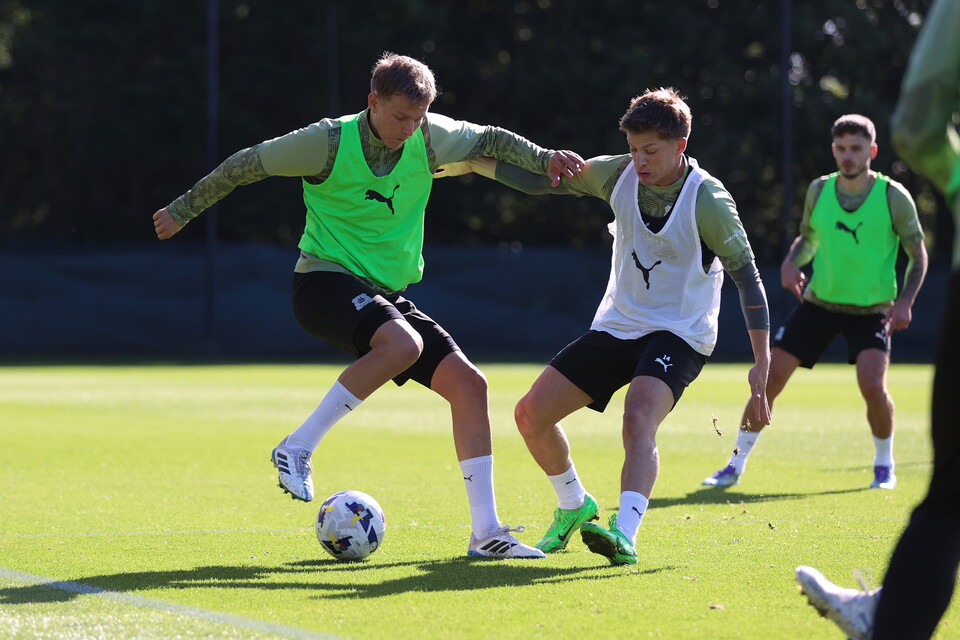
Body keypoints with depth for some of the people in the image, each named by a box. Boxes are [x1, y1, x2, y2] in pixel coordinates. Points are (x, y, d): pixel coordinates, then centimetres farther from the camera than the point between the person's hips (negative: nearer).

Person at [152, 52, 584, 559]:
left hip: (385, 294, 7)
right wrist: (182, 210, 8)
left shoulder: (429, 138, 0)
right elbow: (247, 165, -1)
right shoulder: (329, 142, -13)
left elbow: (491, 140, 19)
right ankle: (298, 448, -22)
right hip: (324, 281, -6)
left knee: (468, 383, -8)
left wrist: (543, 160, 2)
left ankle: (486, 531, -4)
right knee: (403, 344, -36)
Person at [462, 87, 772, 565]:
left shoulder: (708, 200, -18)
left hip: (678, 333, -6)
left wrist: (762, 363, -16)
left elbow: (746, 275, -12)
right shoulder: (617, 174, -5)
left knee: (638, 418, -34)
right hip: (616, 325, 6)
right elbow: (540, 179, 4)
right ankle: (574, 507, 23)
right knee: (531, 413, -2)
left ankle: (624, 535, -45)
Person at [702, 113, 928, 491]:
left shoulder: (893, 197, -10)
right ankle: (736, 465, 9)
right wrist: (791, 263, -5)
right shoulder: (819, 190, 0)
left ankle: (884, 466, 4)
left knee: (872, 385, -23)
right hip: (819, 302, 3)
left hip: (872, 309, -3)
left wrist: (905, 301, -15)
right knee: (771, 376, -5)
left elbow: (918, 254, -1)